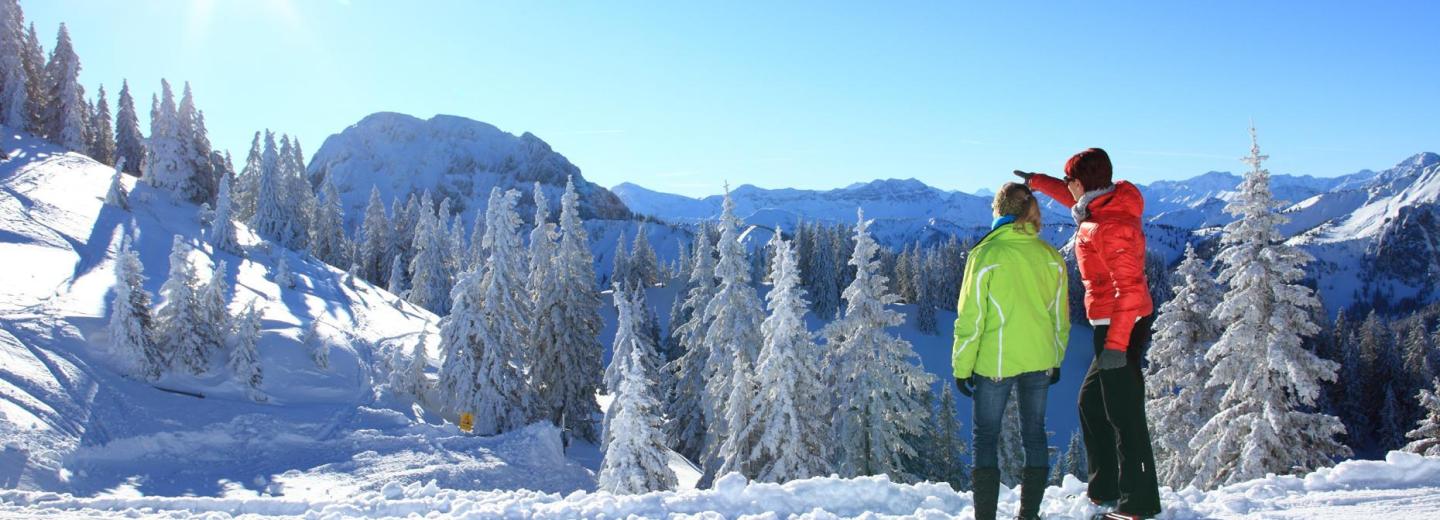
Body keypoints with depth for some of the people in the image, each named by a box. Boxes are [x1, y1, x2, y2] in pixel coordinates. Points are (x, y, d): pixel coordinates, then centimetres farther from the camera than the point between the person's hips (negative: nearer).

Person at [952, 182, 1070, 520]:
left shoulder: (986, 254, -12)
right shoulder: (1051, 257, 1)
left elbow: (970, 317, -11)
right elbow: (1060, 316, 9)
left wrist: (962, 366, -3)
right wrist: (1056, 359, 21)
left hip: (995, 362, -4)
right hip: (1040, 361, 4)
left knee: (986, 438, 5)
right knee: (1034, 435, 15)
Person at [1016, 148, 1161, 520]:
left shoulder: (1112, 226, -21)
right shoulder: (1101, 209, 9)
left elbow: (1129, 288, -25)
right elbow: (1076, 200, 34)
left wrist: (1116, 343, -26)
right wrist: (1037, 181, 44)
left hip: (1120, 326, -11)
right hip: (1114, 325, 11)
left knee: (1124, 414, -5)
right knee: (1091, 403, 19)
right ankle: (1104, 490, 28)